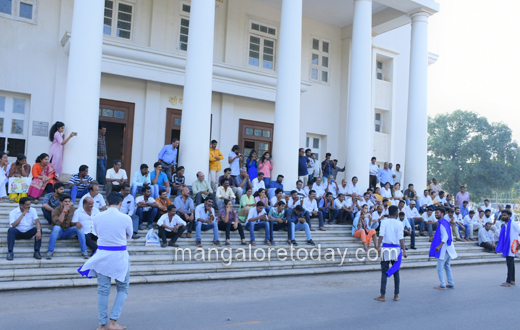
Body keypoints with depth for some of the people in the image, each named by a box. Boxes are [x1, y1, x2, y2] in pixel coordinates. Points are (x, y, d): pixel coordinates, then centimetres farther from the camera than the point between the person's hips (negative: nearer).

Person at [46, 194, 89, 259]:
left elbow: (71, 223, 6)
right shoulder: (56, 211, -13)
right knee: (56, 227, -36)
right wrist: (64, 211, -34)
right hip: (58, 233, -3)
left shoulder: (72, 209, 0)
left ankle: (84, 251, -24)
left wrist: (77, 223, -17)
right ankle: (50, 251, -31)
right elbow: (58, 223, -31)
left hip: (68, 232, 3)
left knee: (79, 227, -24)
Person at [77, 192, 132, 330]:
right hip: (120, 256, -2)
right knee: (123, 289, 13)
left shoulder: (97, 218, -2)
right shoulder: (126, 218, -9)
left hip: (102, 255, 2)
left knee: (103, 290, 11)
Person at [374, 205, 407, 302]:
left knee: (384, 272, 2)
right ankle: (396, 295, 15)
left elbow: (381, 235, -11)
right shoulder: (399, 223, 0)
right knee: (396, 273, 11)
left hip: (386, 249, -1)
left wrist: (378, 247, -12)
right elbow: (401, 238, -8)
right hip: (396, 249, 1)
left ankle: (382, 295, 1)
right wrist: (404, 250, -8)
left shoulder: (384, 222, -1)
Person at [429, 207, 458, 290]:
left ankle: (442, 285, 0)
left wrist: (439, 246, -31)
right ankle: (451, 284, 23)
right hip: (449, 248, 10)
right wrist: (452, 245, 26)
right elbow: (450, 236, 19)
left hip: (444, 249, -10)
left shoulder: (442, 224, -17)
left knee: (440, 267, -4)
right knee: (447, 266, 17)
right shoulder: (446, 223, 13)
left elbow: (445, 237, -25)